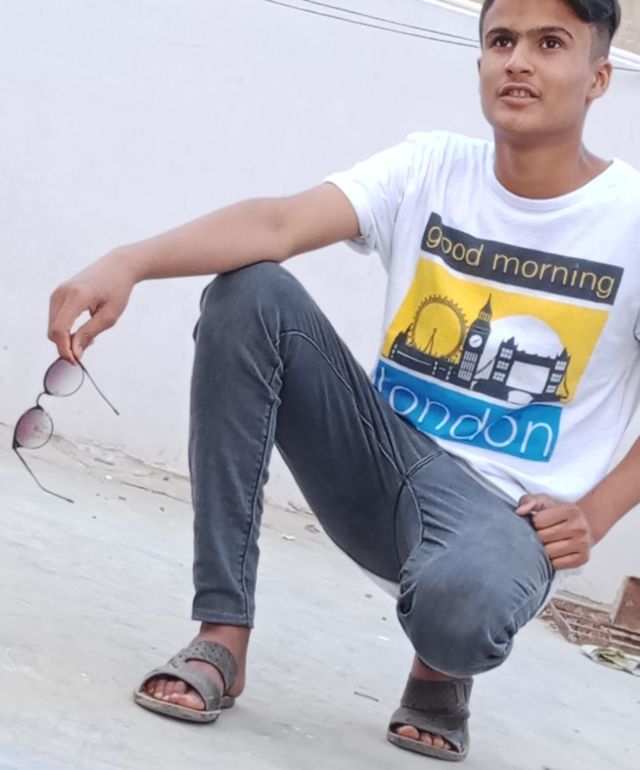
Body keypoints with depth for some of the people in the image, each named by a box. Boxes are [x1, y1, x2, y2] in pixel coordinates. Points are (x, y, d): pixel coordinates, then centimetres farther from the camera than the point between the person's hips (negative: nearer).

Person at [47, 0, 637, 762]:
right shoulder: (430, 169, -1)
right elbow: (281, 221, -18)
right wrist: (127, 262, -34)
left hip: (504, 510, -4)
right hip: (382, 468, 4)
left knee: (458, 608, -41)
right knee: (248, 290, -18)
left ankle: (441, 667, 4)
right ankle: (223, 635, -15)